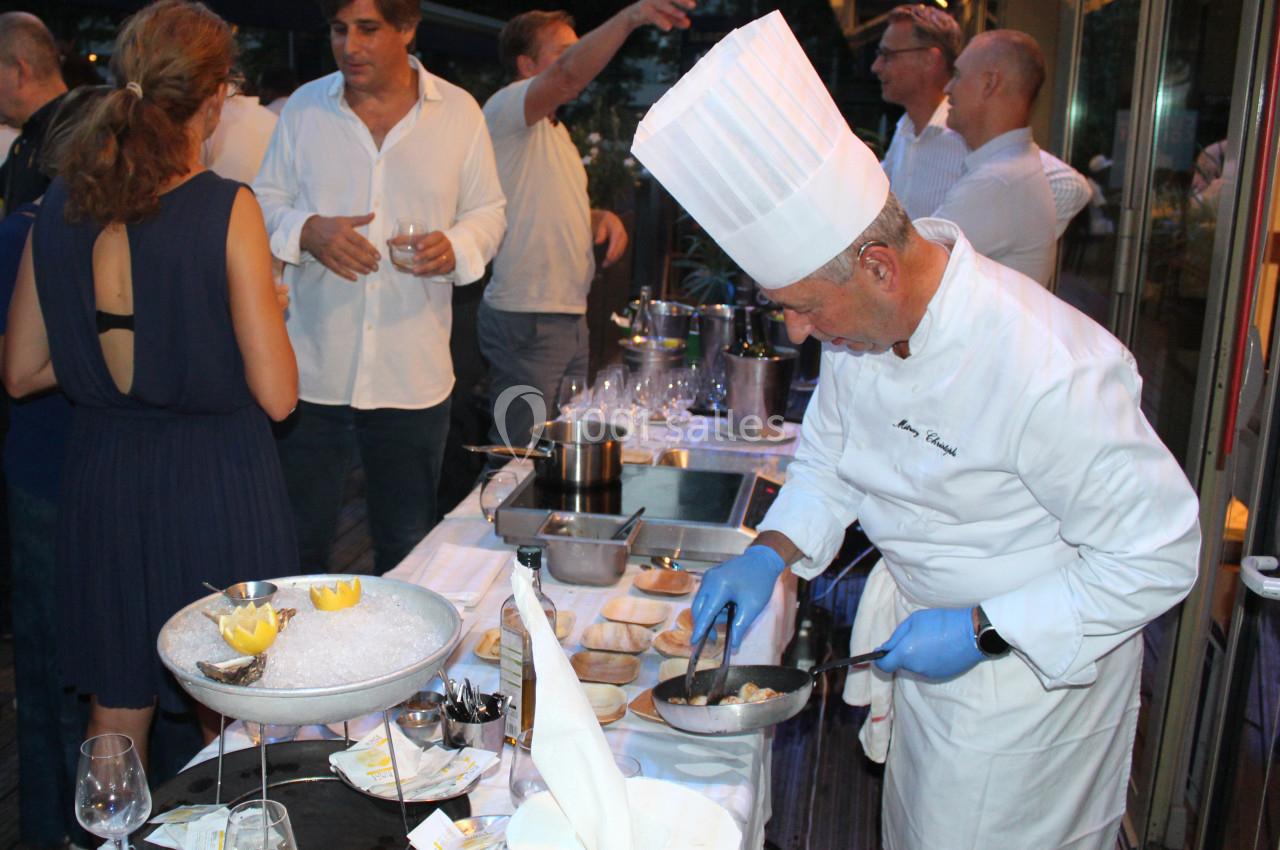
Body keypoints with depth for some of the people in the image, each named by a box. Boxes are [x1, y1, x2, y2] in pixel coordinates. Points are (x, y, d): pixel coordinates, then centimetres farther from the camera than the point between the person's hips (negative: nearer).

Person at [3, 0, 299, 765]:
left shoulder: (62, 207, 0)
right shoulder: (227, 208, -16)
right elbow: (277, 395, -16)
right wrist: (268, 309, 2)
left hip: (105, 484, 5)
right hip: (217, 490, -5)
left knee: (116, 719, 21)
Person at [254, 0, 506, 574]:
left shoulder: (459, 111, 3)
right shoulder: (304, 107, 5)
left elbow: (487, 211, 8)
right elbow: (265, 203, 9)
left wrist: (456, 246, -15)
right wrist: (306, 231, -13)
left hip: (415, 376, 0)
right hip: (312, 370, 1)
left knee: (407, 549, 13)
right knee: (297, 546, 8)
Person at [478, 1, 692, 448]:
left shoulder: (553, 130, 21)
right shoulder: (505, 109, -10)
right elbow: (568, 75, -31)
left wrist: (601, 217, 8)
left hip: (570, 318, 10)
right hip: (525, 322, -10)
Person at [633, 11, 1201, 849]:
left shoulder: (1051, 373, -35)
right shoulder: (860, 319, -12)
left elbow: (1158, 555, -24)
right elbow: (832, 453, 6)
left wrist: (983, 632, -25)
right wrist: (772, 553, -10)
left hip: (1035, 661, -7)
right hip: (926, 622, 7)